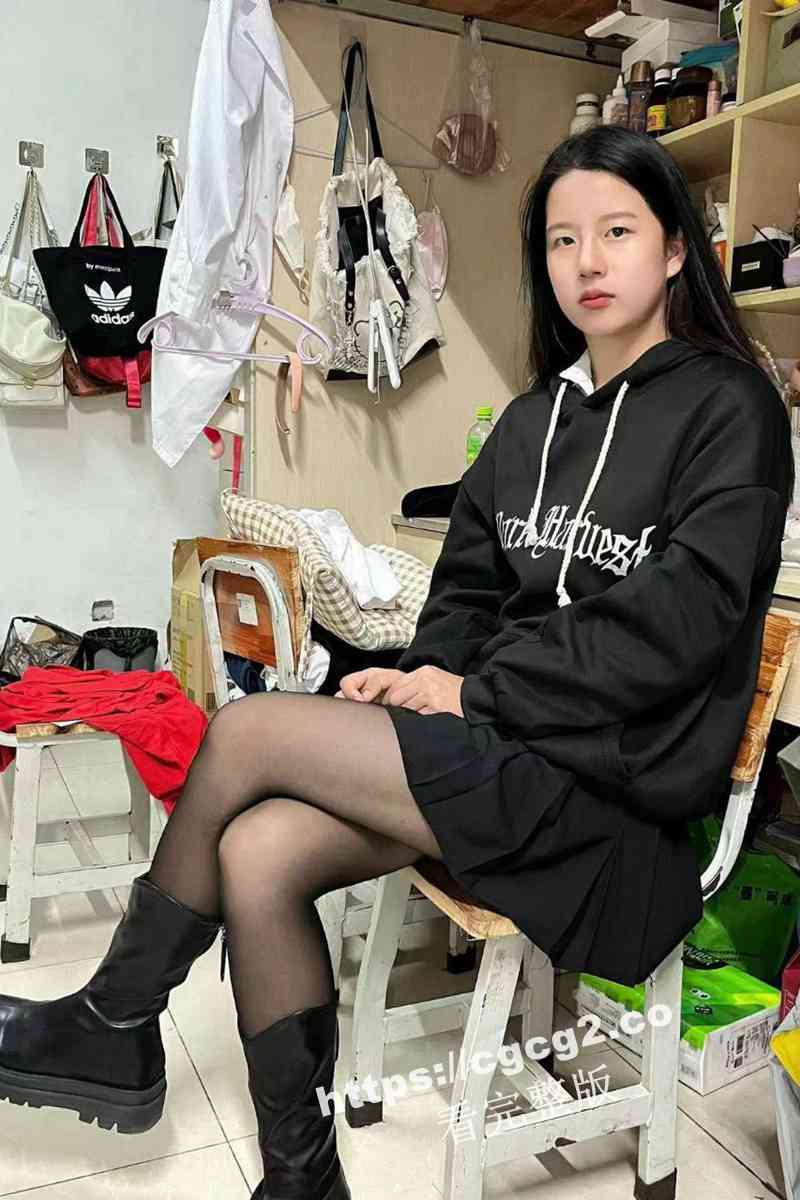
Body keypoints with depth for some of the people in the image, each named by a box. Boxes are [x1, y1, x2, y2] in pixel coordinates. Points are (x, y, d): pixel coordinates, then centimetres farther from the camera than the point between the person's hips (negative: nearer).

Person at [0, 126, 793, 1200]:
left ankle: (113, 1026, 9)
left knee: (247, 730, -15)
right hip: (504, 741, 6)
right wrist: (424, 676, -5)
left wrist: (476, 690, -14)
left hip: (614, 781, -6)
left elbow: (673, 626, -15)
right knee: (257, 854, -15)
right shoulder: (535, 416, 17)